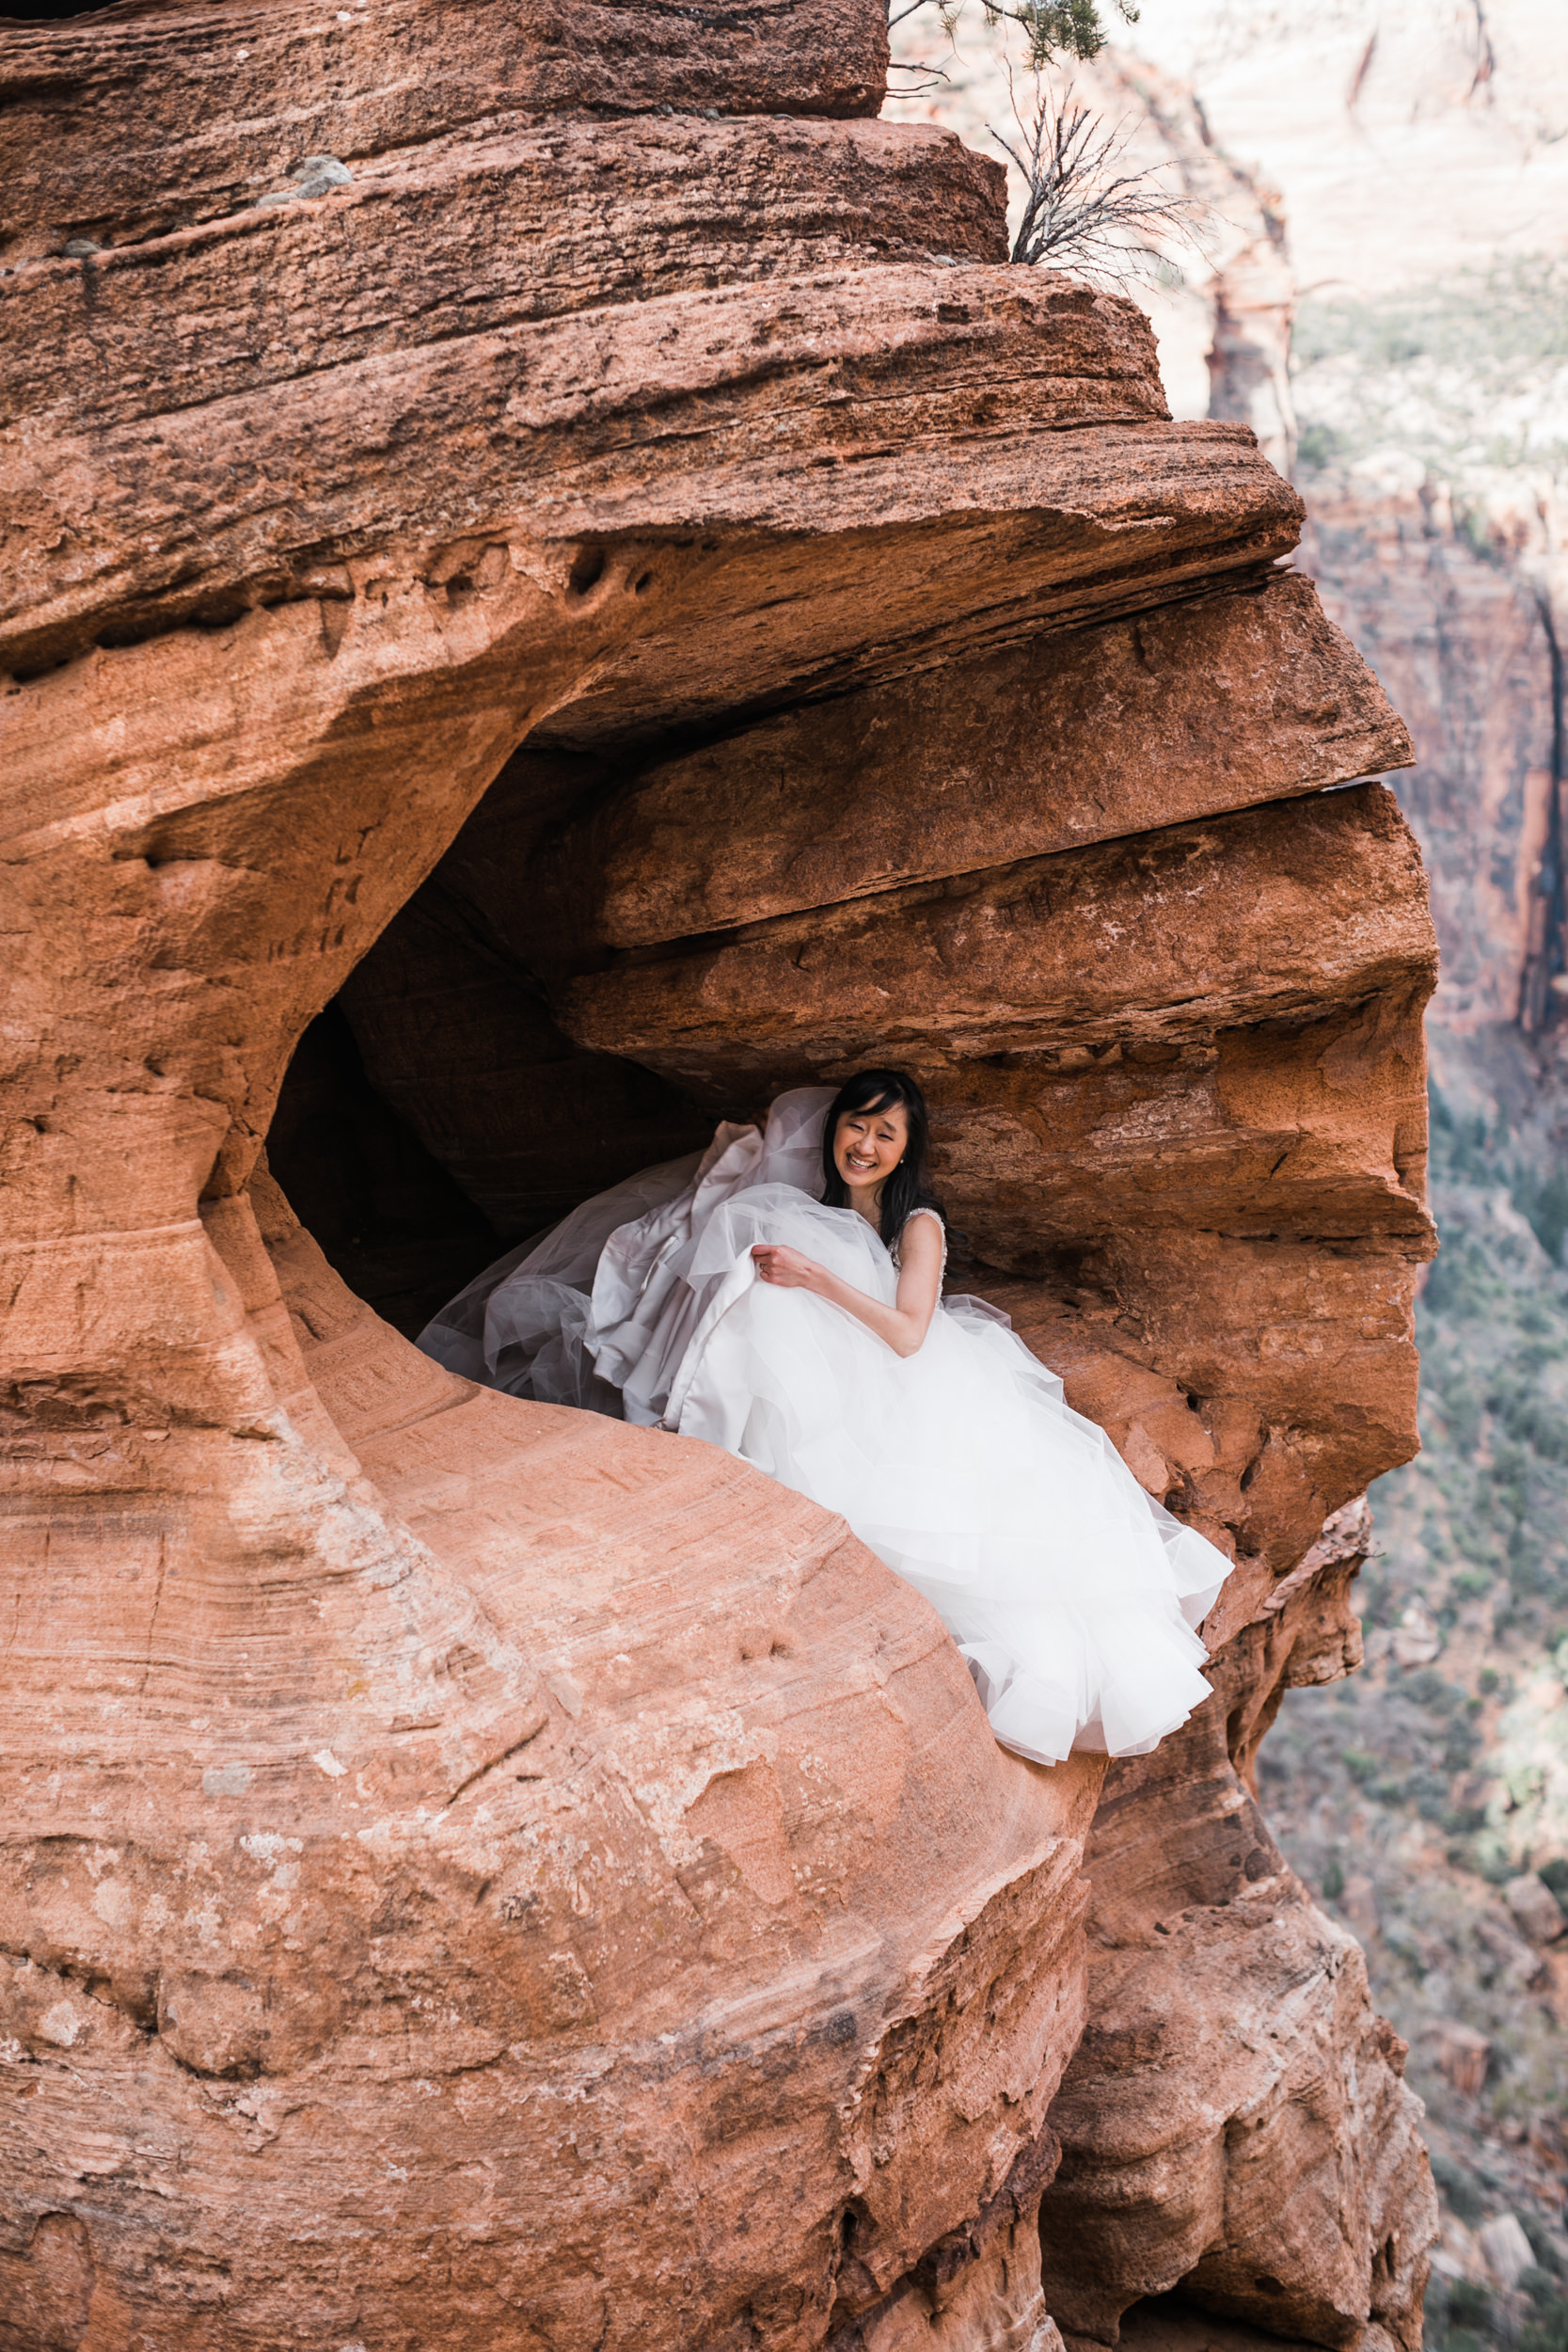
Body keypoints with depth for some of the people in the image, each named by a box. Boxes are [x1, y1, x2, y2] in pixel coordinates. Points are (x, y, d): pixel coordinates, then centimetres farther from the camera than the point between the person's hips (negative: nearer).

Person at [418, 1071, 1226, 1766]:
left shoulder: (917, 1224, -1)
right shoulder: (813, 1205, 13)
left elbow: (907, 1334, -14)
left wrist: (817, 1277, -19)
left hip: (899, 1389, -4)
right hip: (819, 1388, 4)